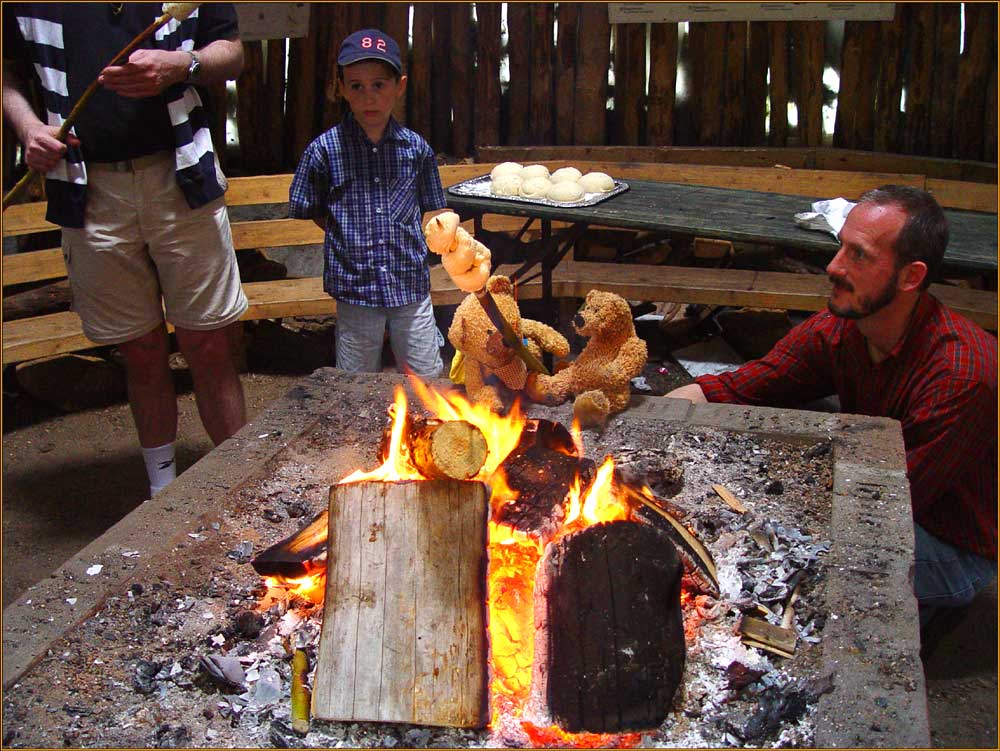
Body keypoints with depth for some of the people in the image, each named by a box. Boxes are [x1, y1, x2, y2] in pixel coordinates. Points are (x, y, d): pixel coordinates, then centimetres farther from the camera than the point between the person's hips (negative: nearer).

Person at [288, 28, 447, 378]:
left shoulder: (416, 148, 0)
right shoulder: (324, 149, -6)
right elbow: (308, 211, 3)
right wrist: (353, 235, -1)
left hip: (411, 285, 2)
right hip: (355, 287, -1)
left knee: (427, 377, 13)